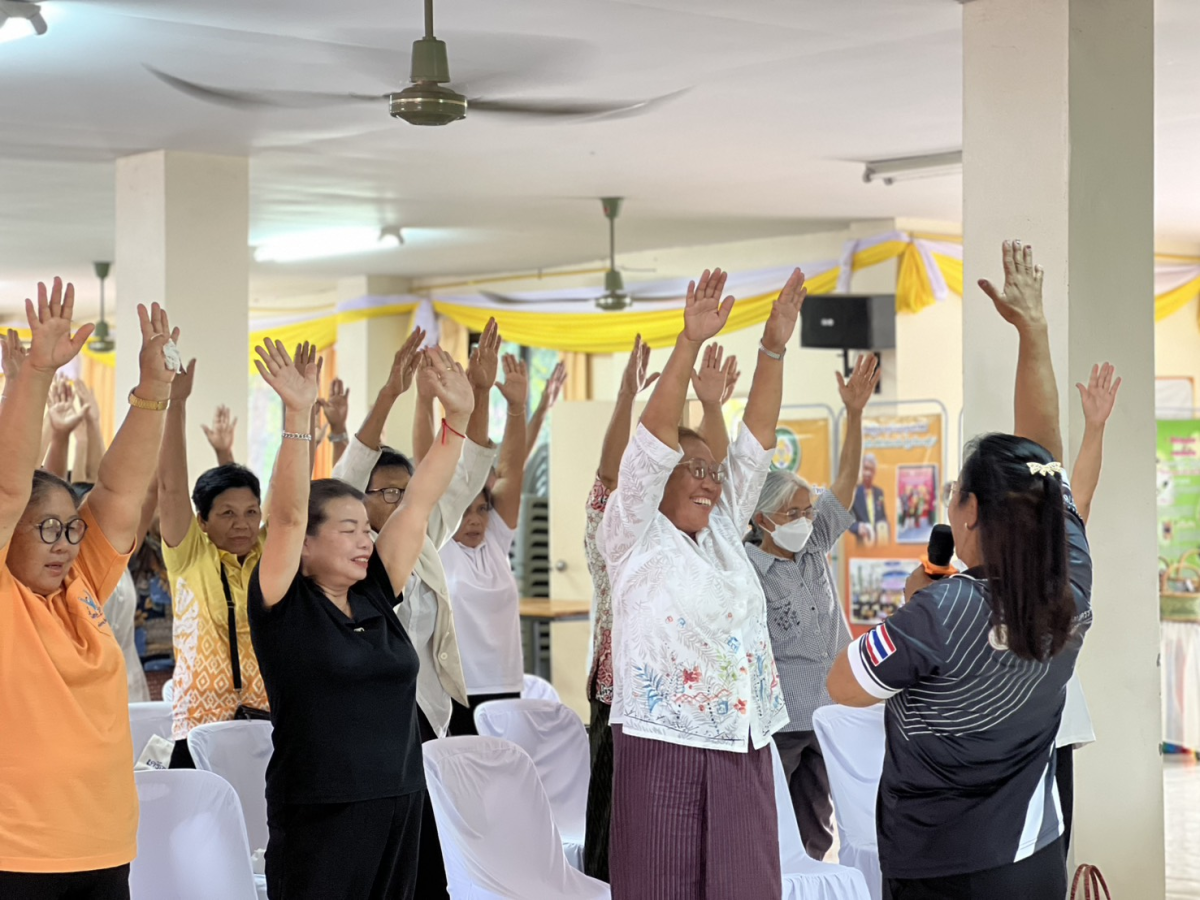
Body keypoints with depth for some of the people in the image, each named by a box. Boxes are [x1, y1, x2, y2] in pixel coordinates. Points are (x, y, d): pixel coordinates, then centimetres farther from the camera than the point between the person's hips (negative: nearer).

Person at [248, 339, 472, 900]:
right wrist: (298, 416, -26)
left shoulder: (375, 595, 9)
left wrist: (457, 418, 2)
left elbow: (418, 503, 8)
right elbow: (288, 514, -17)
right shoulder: (284, 605, -5)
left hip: (399, 805, 6)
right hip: (318, 814, -6)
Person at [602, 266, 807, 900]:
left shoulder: (723, 533, 16)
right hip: (663, 746, -6)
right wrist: (689, 343, -19)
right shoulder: (635, 538, 0)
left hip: (743, 746, 6)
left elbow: (756, 439, 11)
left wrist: (774, 348, 3)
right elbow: (655, 439, -11)